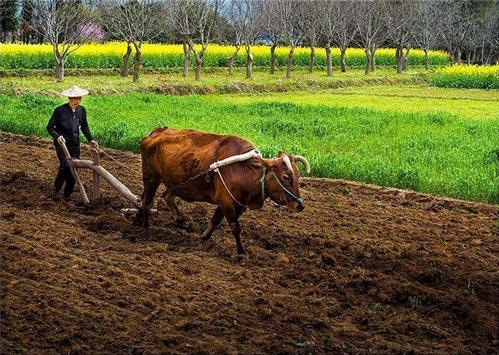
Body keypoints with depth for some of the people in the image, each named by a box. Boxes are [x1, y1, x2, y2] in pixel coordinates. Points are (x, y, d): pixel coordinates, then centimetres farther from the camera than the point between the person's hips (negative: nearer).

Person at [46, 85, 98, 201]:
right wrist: (57, 136, -26)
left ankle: (68, 194, 16)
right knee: (65, 166, -19)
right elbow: (50, 127, -9)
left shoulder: (81, 110, 2)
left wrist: (90, 139, 6)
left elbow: (84, 126, 16)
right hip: (62, 143, -5)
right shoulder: (60, 110, -13)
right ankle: (55, 191, -3)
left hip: (75, 144, 5)